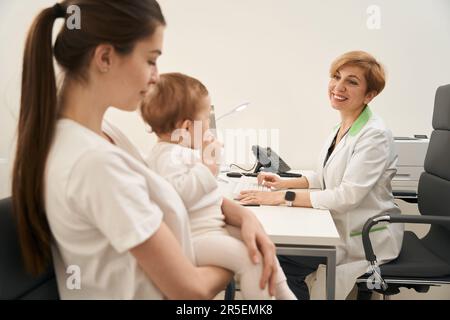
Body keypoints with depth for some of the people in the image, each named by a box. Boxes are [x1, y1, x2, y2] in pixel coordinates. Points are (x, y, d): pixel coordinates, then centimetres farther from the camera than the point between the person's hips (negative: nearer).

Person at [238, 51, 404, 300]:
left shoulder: (375, 135, -22)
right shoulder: (342, 128, 6)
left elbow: (347, 196, -27)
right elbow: (323, 178, 13)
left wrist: (283, 198, -28)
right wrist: (284, 183, -1)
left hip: (367, 239, -8)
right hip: (340, 227, 8)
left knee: (280, 261, -13)